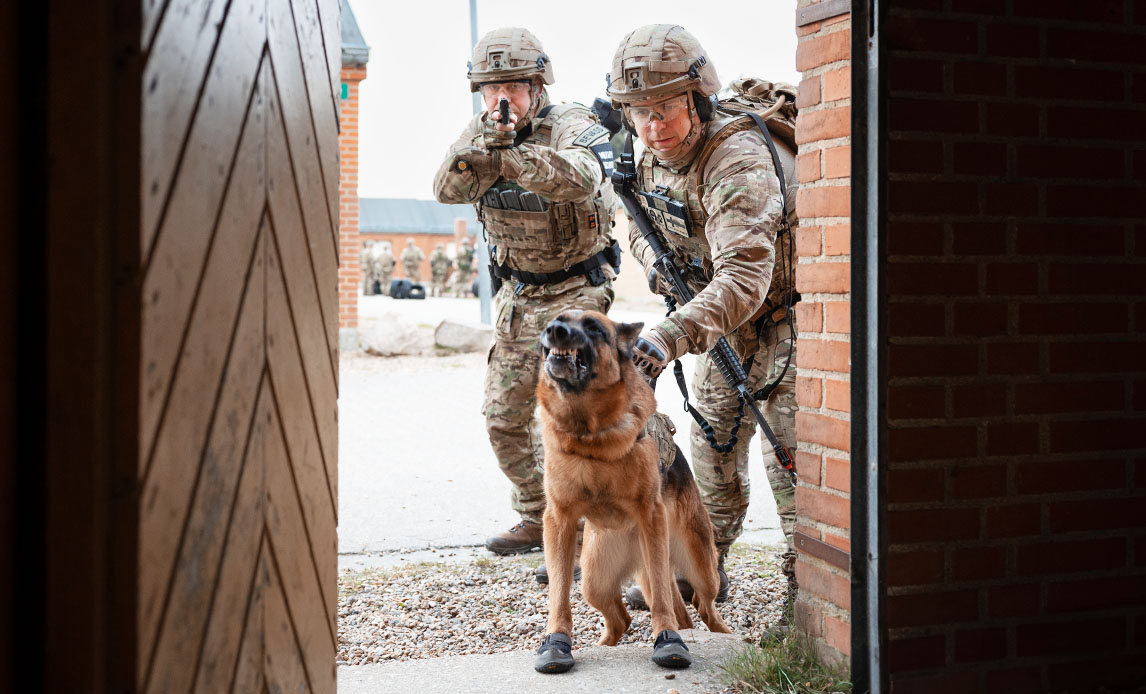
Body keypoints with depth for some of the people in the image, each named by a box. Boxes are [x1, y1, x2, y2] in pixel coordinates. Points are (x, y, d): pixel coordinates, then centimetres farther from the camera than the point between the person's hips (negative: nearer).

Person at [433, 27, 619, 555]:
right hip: (517, 294, 6)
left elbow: (580, 177, -42)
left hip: (574, 291, -6)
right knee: (504, 418, 10)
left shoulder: (573, 126, -18)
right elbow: (448, 189, -19)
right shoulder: (480, 130, 0)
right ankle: (538, 519, 26)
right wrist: (487, 146, -38)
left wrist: (504, 158, -56)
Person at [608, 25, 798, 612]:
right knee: (711, 450, 14)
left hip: (782, 317, -8)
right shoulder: (653, 157, -6)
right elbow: (642, 226, 13)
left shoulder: (738, 162, -33)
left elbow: (745, 278, -45)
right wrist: (658, 264, -11)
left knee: (791, 460, -9)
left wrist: (671, 335, -57)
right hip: (724, 327, 8)